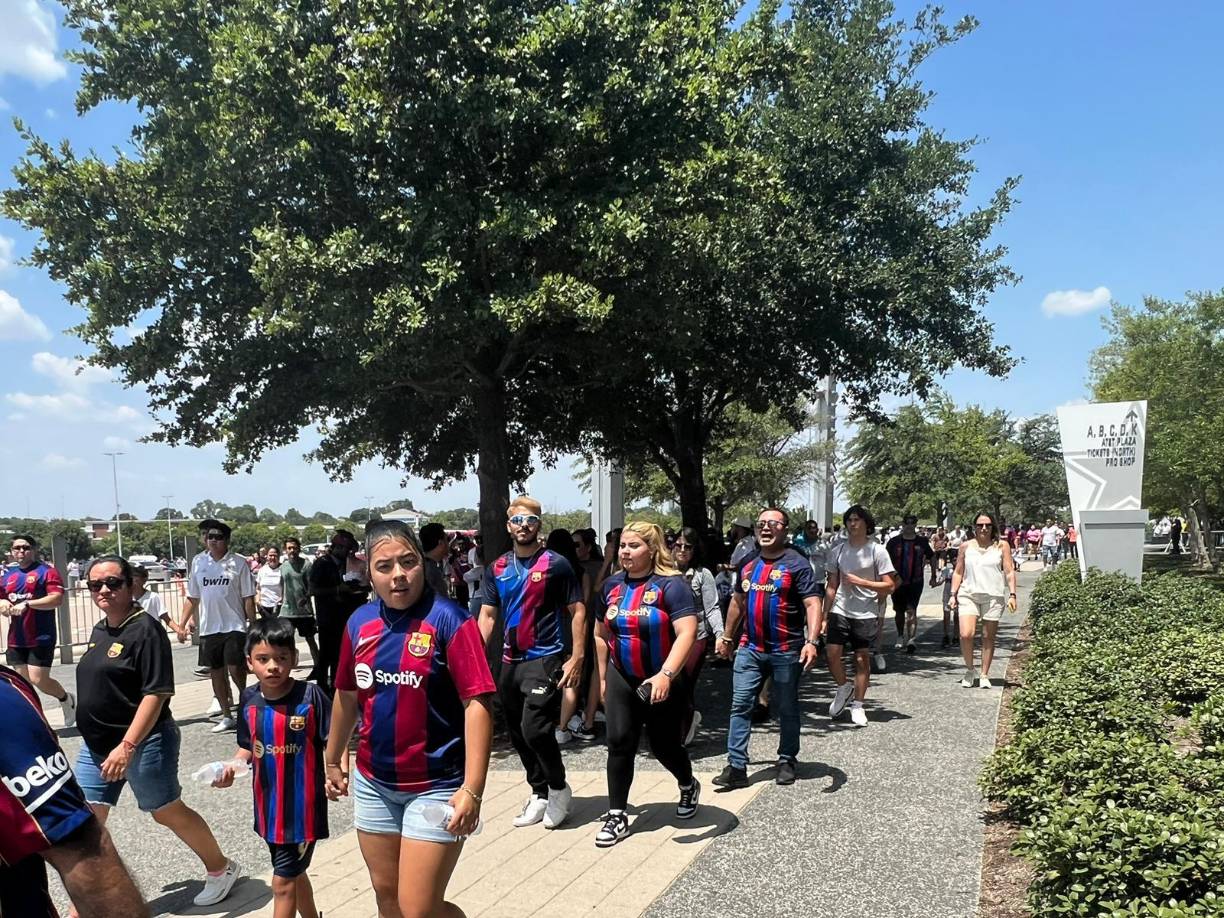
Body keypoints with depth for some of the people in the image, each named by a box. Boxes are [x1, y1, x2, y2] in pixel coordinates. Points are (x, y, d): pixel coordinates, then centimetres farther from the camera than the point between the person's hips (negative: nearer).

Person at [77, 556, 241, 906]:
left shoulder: (145, 629, -18)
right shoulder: (99, 630, 8)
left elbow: (156, 694, -23)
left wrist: (127, 746, -29)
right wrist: (98, 742, 21)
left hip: (143, 743, -7)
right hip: (97, 745, 8)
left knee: (168, 813, 8)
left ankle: (221, 869, 29)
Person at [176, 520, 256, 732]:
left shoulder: (239, 563, -4)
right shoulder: (199, 562, 7)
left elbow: (248, 598, -3)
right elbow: (192, 597, 13)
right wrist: (182, 624, 8)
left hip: (234, 626, -4)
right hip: (208, 627, 4)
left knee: (235, 669, -12)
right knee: (215, 671, 10)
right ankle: (227, 716, 23)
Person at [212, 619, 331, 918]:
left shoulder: (310, 696, -18)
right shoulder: (249, 700, -3)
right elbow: (249, 747, 10)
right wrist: (231, 767, -7)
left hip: (302, 805, -6)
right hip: (268, 805, 6)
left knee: (283, 883, 3)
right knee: (293, 874, 24)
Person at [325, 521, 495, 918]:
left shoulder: (449, 619, -17)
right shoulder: (359, 622, 0)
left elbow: (477, 703, -20)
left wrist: (472, 788, -25)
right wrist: (332, 760, 21)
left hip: (435, 787, -6)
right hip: (372, 783, 6)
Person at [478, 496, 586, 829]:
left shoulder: (555, 564, -6)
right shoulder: (497, 569, 9)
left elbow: (577, 611, -5)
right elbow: (487, 615, 9)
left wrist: (577, 658, -12)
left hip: (544, 660, -6)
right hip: (510, 661, 6)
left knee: (534, 729, -15)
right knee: (518, 734, 12)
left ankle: (559, 788, 10)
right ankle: (539, 793, 28)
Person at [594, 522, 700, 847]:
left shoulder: (671, 585, -17)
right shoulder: (612, 585, 2)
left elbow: (686, 634, -26)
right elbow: (602, 633, 14)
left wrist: (665, 675, -34)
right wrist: (602, 675, 13)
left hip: (662, 682, -4)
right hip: (622, 679, 4)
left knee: (664, 745, 9)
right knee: (619, 743, -3)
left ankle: (689, 786, 41)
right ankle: (617, 816, 9)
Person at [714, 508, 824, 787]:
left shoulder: (796, 563, -9)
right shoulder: (747, 563, 9)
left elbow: (812, 604, -17)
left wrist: (812, 641, -29)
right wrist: (727, 637, 22)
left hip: (786, 651, -4)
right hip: (750, 648, 5)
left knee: (787, 709, 10)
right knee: (740, 705, 0)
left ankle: (787, 762, 27)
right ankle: (736, 767, 4)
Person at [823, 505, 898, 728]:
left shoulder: (877, 551, -4)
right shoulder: (837, 551, 7)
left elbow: (889, 586, -6)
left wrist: (860, 582, -16)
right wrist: (825, 616, 8)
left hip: (865, 614, -2)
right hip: (840, 611, 3)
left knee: (862, 659, 3)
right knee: (832, 653, -8)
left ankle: (857, 706, 16)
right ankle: (843, 687, 20)